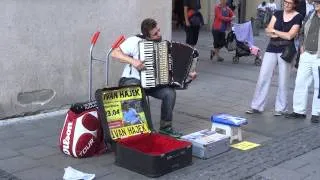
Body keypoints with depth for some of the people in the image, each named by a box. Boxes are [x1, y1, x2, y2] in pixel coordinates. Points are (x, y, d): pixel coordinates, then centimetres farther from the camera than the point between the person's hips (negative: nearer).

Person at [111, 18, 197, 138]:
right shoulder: (135, 41, -12)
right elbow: (114, 53, -15)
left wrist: (188, 74, -4)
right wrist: (132, 61, -27)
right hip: (131, 80, -4)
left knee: (170, 92, -20)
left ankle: (166, 126, -4)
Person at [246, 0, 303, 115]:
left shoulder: (298, 17, -4)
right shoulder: (277, 14, 9)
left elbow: (289, 36, -13)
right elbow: (268, 31, 0)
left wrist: (274, 31, -3)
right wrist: (283, 34, -14)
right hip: (271, 49, 4)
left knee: (283, 81, 2)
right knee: (263, 77, 1)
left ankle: (281, 108, 14)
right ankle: (257, 106, 8)